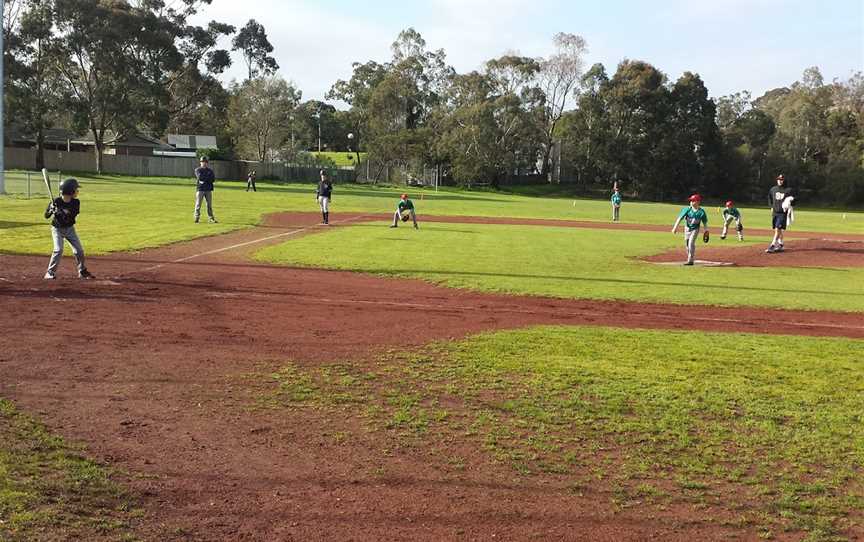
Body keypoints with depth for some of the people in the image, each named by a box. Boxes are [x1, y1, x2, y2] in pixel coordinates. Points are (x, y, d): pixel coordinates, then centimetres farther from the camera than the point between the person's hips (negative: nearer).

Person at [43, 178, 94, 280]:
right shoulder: (56, 201, -19)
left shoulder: (76, 202, -11)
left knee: (79, 250, 5)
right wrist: (51, 210, -32)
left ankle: (82, 271, 23)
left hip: (70, 229, 4)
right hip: (57, 229, -4)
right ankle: (50, 273, -11)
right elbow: (46, 215, -11)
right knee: (58, 250, -20)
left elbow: (72, 217, -23)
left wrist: (60, 212, -37)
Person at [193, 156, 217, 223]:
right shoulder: (197, 170, 4)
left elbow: (213, 179, 0)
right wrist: (208, 177, -5)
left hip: (208, 190, 3)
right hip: (200, 189, -3)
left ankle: (211, 218, 6)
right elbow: (200, 177, -14)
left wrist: (204, 179, -9)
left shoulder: (210, 170, 13)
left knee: (209, 205, 3)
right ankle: (197, 217, 0)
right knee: (198, 204, -5)